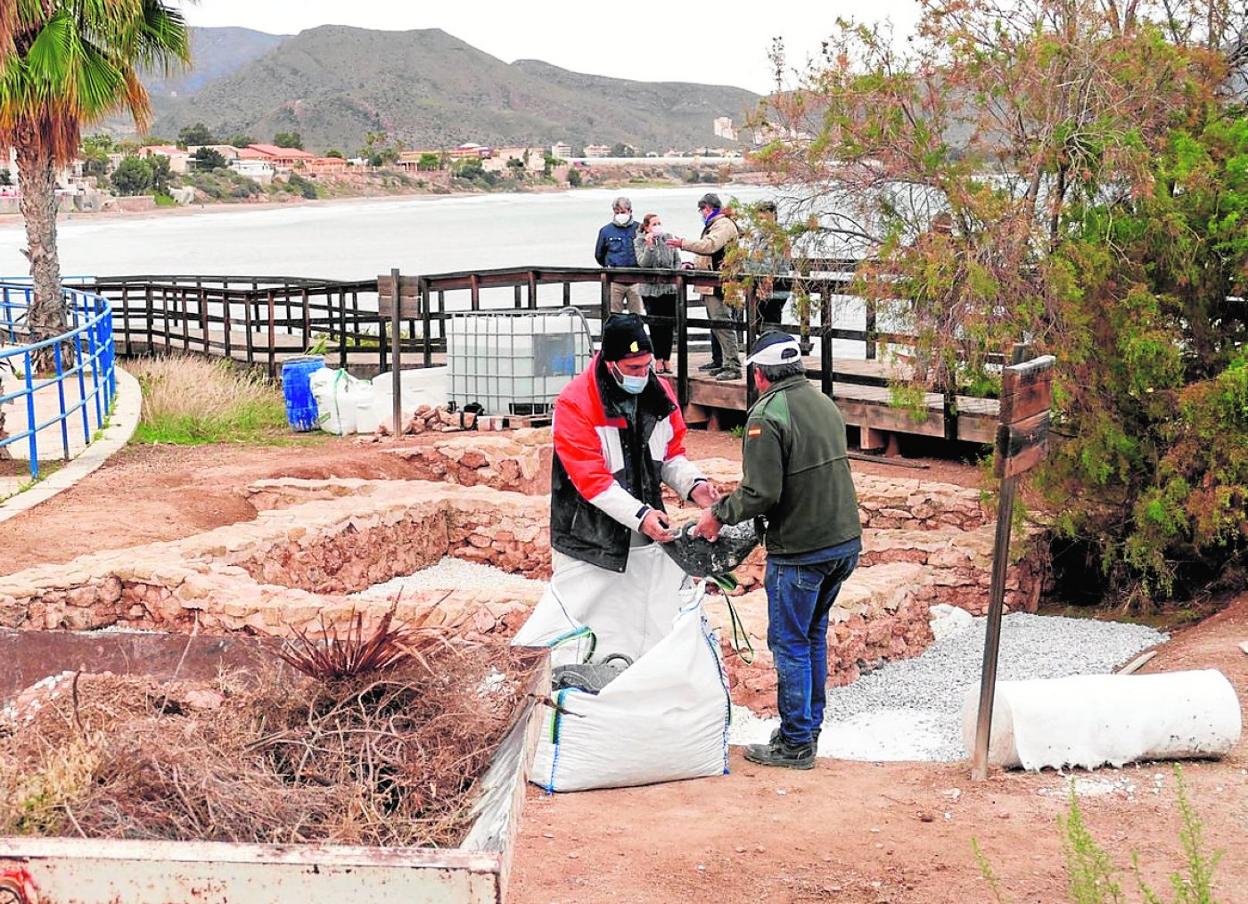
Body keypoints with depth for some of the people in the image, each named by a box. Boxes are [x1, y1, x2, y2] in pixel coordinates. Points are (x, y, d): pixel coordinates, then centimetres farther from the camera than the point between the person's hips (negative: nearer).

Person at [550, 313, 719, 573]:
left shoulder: (659, 392, 3)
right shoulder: (574, 404, -16)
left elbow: (671, 454, 14)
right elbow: (590, 477, -21)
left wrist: (693, 483, -6)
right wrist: (639, 515, -28)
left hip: (645, 535, 5)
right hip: (586, 540, -5)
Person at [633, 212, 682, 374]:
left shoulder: (668, 239, 5)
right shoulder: (639, 242, -2)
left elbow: (677, 260, 10)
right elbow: (643, 263, -13)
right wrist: (649, 246, -24)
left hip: (670, 288, 2)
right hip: (651, 289, -2)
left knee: (668, 326, 2)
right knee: (655, 326, -1)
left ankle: (667, 359, 12)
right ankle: (658, 360, 9)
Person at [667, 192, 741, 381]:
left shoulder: (723, 224, -10)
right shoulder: (714, 225, 24)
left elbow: (710, 245, -25)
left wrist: (683, 244, -18)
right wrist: (693, 265, 22)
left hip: (718, 285, -11)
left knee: (722, 324, -15)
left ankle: (733, 366, -18)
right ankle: (719, 362, 27)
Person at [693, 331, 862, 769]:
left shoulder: (767, 415, -16)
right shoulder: (825, 404, 10)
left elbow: (761, 494, -21)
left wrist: (719, 514, -4)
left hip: (800, 551, -8)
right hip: (845, 541, 8)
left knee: (790, 643, 4)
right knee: (813, 634, 21)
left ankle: (796, 742, 12)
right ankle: (809, 725, 31)